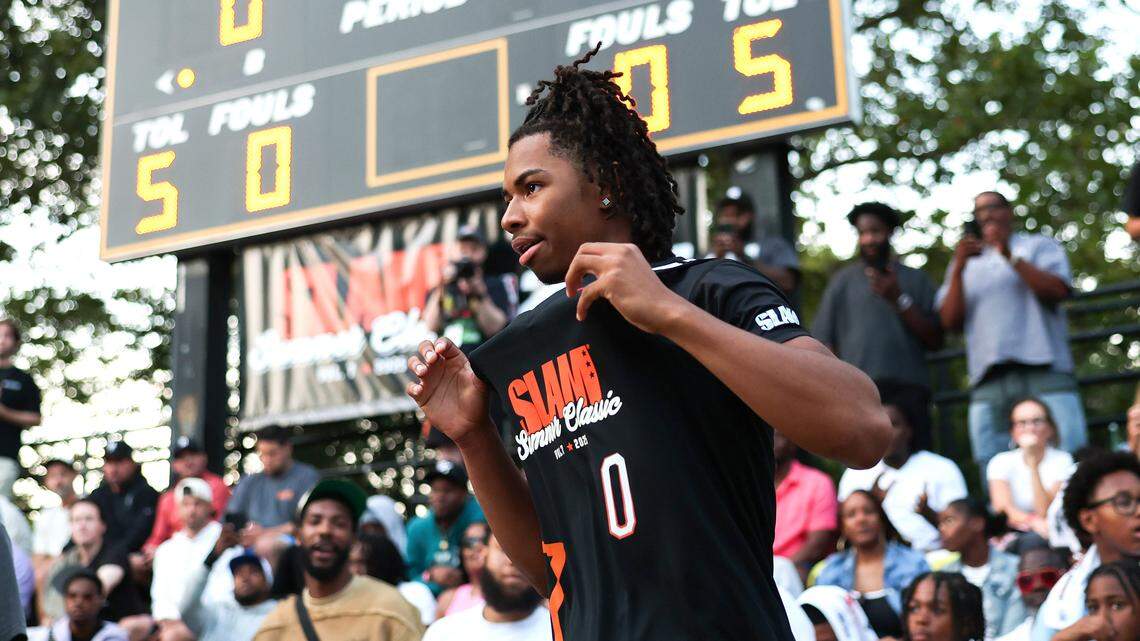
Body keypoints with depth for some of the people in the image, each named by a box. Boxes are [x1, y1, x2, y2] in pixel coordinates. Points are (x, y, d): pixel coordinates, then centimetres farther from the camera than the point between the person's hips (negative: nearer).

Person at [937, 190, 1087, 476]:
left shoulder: (1039, 246, 17)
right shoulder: (965, 263, 24)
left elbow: (1057, 291, -2)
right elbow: (950, 321, 10)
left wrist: (1011, 256, -9)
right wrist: (958, 268, -2)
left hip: (1043, 370, -2)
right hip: (988, 381, 3)